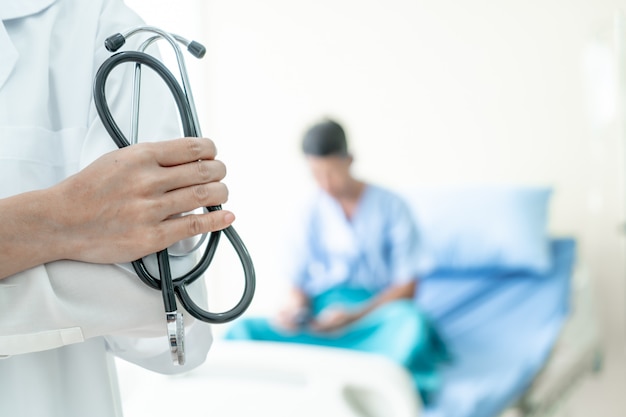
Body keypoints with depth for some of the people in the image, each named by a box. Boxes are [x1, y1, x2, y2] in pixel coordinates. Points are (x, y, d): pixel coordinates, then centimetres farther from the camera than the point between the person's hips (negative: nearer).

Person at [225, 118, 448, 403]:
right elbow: (298, 280, 13)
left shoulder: (390, 207, 3)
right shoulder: (310, 212, 12)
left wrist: (356, 315, -15)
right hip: (318, 317, 3)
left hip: (373, 312, -2)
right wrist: (295, 308, -11)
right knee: (243, 330, -24)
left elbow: (406, 286, 0)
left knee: (409, 320, -38)